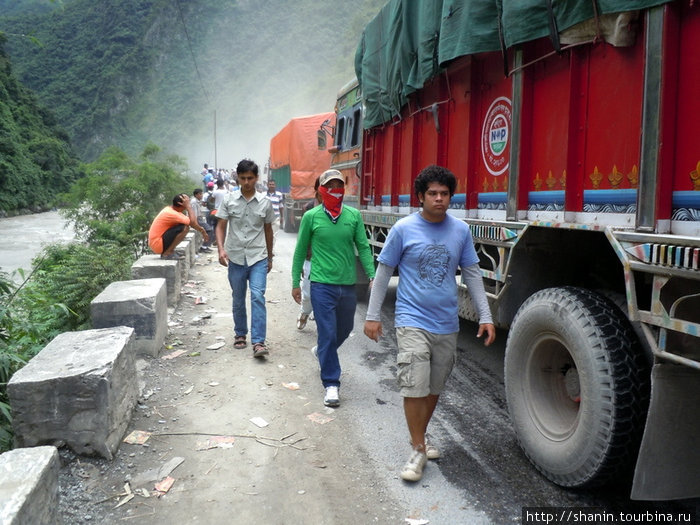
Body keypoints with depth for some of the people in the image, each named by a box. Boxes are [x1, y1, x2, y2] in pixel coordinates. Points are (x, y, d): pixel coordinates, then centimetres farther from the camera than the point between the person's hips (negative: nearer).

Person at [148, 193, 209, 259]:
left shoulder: (170, 209, 8)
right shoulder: (171, 213, -21)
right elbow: (193, 222, -24)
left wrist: (201, 229, 11)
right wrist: (188, 206, -17)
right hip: (157, 245, -10)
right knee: (184, 228, -23)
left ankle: (166, 251, 11)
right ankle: (167, 253, -12)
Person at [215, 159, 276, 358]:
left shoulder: (264, 202, 2)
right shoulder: (229, 200, 0)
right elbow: (221, 226, 2)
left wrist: (269, 257, 16)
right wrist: (221, 248, -15)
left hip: (258, 257, -1)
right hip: (236, 258, 1)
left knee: (258, 297, -13)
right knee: (238, 300, 11)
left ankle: (258, 342, -13)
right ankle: (240, 334, 30)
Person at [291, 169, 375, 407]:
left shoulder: (354, 215, 2)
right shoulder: (311, 217, -3)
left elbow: (363, 248, 3)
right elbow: (300, 251, 4)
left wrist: (372, 276, -6)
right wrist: (295, 282, 5)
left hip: (348, 284, 4)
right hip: (322, 284, -3)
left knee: (345, 329, 19)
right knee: (328, 333, -3)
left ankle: (322, 351, 49)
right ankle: (331, 384, 7)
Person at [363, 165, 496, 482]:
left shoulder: (460, 230, 2)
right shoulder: (404, 229, -6)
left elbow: (472, 275, 8)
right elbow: (383, 273, -1)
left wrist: (485, 316, 3)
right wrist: (372, 316, -2)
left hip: (447, 325, 4)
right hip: (413, 322, -4)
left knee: (434, 388, 15)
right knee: (415, 388, -8)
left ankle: (419, 437, 35)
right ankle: (418, 450, 9)